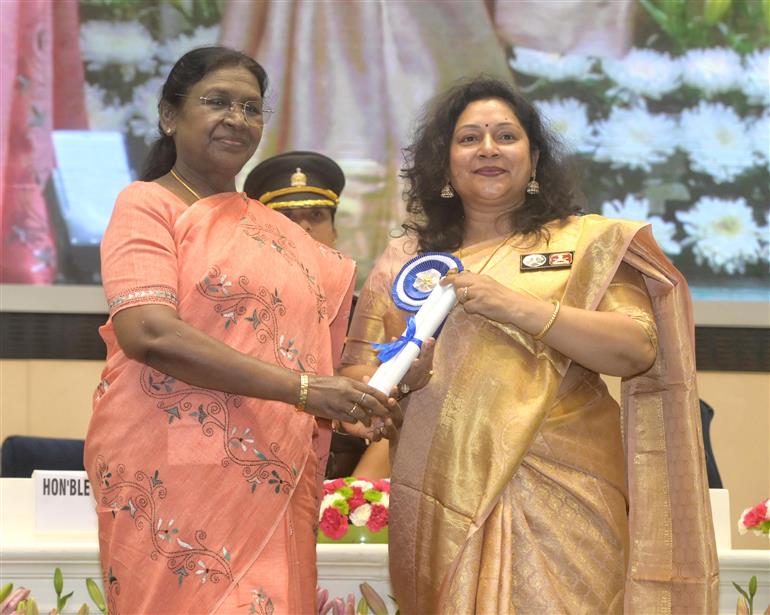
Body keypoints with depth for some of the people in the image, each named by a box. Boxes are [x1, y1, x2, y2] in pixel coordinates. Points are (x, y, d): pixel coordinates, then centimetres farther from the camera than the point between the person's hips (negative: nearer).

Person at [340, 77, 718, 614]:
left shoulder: (587, 243, 8)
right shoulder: (406, 260, 15)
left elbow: (637, 349, -6)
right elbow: (359, 372, 12)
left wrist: (517, 307, -13)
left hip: (558, 502, -2)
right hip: (441, 505, 2)